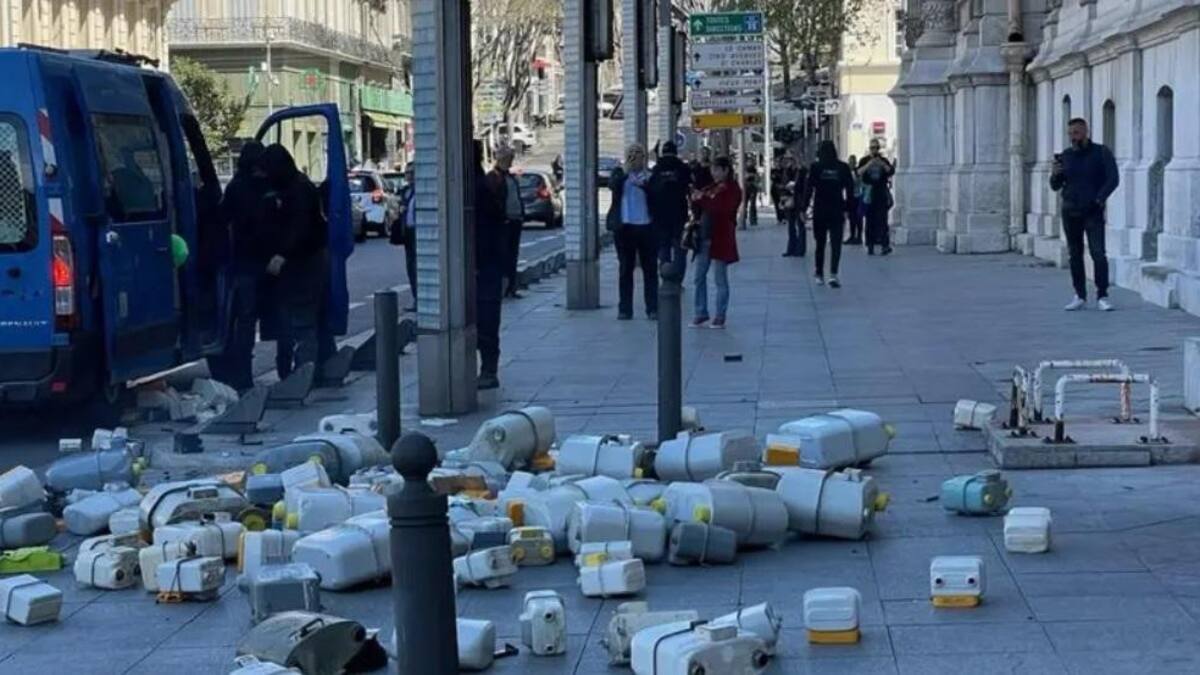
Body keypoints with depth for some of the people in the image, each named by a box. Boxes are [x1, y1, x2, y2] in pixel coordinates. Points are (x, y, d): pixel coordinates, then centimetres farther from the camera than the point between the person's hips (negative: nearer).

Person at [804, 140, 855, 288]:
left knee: (820, 243, 14)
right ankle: (833, 274, -18)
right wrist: (847, 209, 7)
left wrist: (804, 208, -2)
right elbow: (850, 190, 1)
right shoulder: (843, 167, 0)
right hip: (837, 211, 0)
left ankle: (819, 274, 22)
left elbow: (809, 189, -6)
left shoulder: (815, 167, -4)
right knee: (836, 243, -2)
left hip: (820, 211, 0)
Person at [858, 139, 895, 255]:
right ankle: (870, 246, 3)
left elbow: (891, 171, -6)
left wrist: (882, 165, -21)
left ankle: (885, 245, -7)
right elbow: (859, 172, -9)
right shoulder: (865, 160, 6)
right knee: (870, 221, 1)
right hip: (869, 194, 0)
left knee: (882, 220, -6)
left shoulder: (884, 161, 8)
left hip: (881, 194, 0)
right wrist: (869, 164, -22)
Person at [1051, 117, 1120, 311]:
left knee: (1098, 254, -11)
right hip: (1070, 212, 4)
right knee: (1075, 255, 6)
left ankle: (1102, 297, -7)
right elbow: (1056, 187, 12)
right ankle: (1080, 296, 12)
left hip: (1093, 212, -4)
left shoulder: (1101, 153, 1)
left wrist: (1099, 199, -16)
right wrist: (1055, 175, -10)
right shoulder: (1065, 156, 11)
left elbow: (1113, 179, -4)